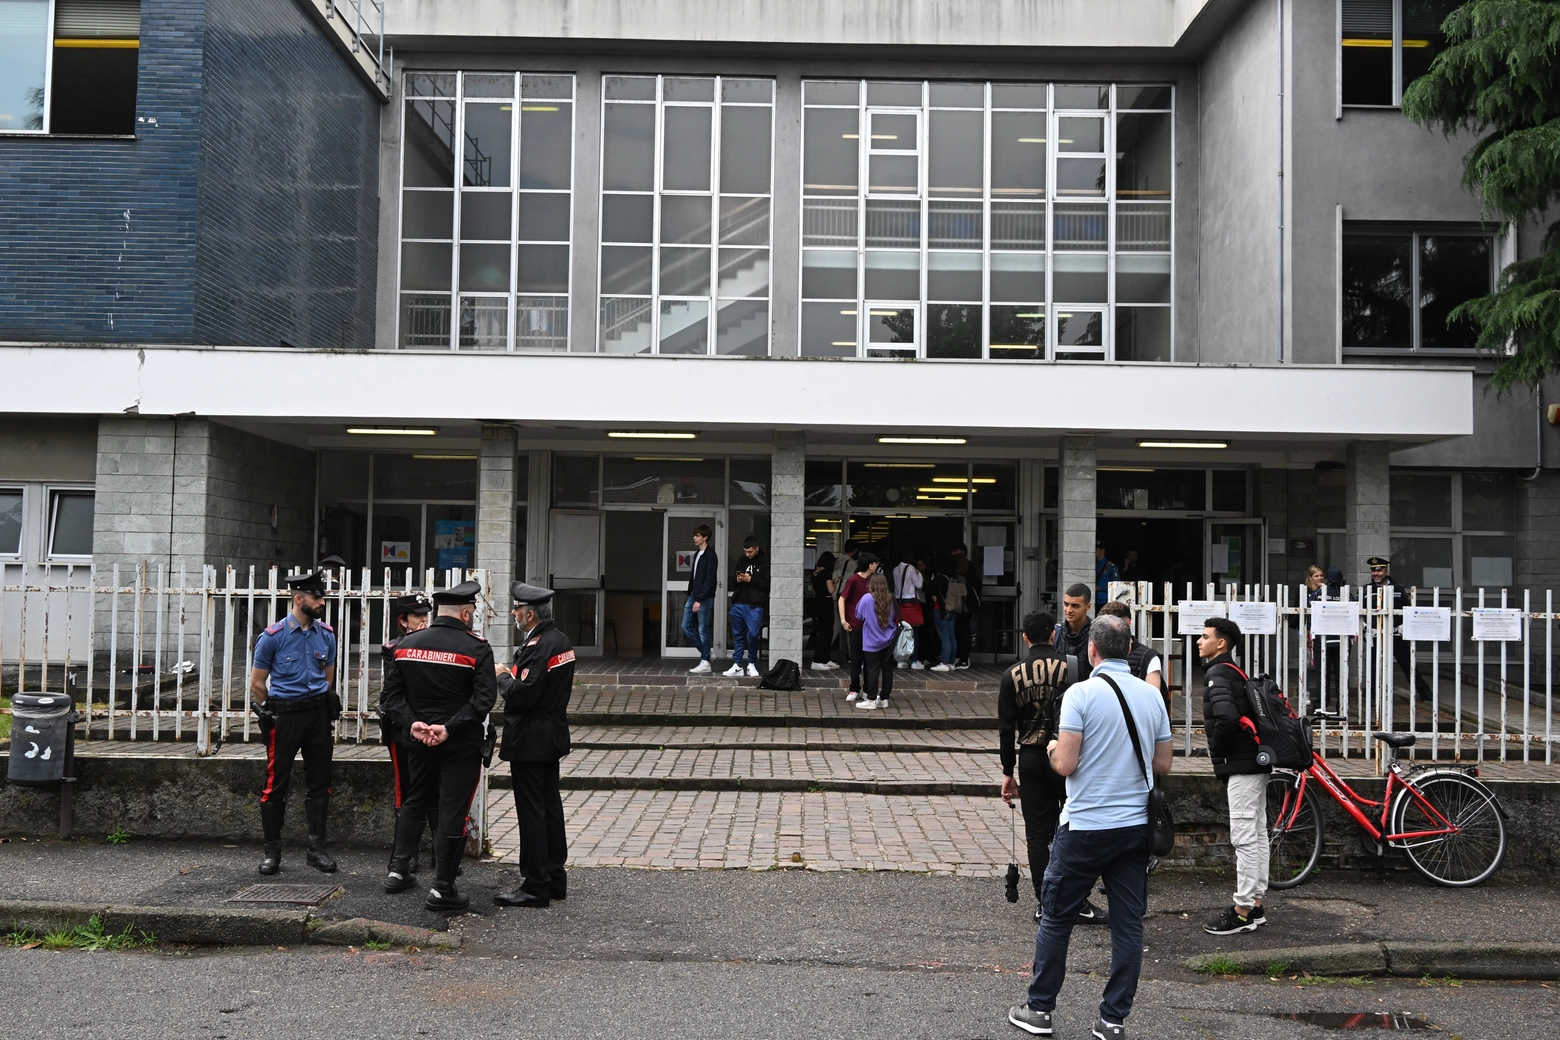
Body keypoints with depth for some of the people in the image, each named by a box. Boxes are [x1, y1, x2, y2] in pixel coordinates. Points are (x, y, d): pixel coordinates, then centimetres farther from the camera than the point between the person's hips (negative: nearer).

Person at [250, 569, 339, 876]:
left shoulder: (326, 634, 6)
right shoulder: (273, 635, -6)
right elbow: (257, 683, 1)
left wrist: (322, 704, 15)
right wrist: (271, 713, 5)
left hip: (318, 713, 4)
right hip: (284, 715, -4)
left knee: (319, 782, 6)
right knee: (276, 783, 0)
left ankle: (317, 848, 14)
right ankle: (272, 850, 11)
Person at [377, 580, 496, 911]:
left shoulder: (407, 644, 3)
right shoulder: (476, 648, -11)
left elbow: (391, 694, 0)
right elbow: (484, 698, -20)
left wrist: (411, 723, -8)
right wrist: (449, 728, -20)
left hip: (419, 740, 5)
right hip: (461, 745, -5)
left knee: (415, 802, 23)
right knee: (453, 810, 1)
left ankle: (398, 869, 25)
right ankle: (442, 889, 3)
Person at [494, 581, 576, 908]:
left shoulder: (539, 647, -21)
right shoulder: (561, 640, 9)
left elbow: (523, 694, -27)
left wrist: (503, 677, -10)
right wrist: (514, 676, 8)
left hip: (530, 741, -10)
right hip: (553, 737, 10)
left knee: (530, 811, -3)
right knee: (550, 806, 15)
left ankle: (536, 886, 4)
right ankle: (555, 879, 24)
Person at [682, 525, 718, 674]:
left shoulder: (710, 556, -12)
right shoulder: (697, 554, 15)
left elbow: (709, 580, -18)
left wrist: (699, 599, -21)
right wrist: (690, 595, 14)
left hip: (704, 598, -9)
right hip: (693, 596, 9)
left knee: (703, 630, -4)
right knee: (686, 626, 7)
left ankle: (705, 662, 3)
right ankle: (704, 652, 20)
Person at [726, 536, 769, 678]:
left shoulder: (764, 563, -3)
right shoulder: (741, 561, 14)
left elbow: (767, 584, -11)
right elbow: (732, 580, 22)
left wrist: (751, 579, -16)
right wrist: (737, 579, 0)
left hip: (754, 606, -5)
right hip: (738, 604, 5)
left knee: (753, 635, -5)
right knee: (738, 635, 9)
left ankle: (751, 664, 12)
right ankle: (737, 665, 14)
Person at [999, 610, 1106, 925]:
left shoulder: (1012, 675, 0)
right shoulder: (1070, 668, -6)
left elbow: (1006, 728, 1)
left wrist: (1008, 771, 8)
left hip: (1031, 758, 2)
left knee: (1037, 834, 7)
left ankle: (1044, 904, 11)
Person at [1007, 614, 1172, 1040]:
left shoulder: (1081, 693, -13)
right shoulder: (1152, 695, 4)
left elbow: (1066, 764, -16)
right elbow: (1163, 764, 10)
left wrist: (1052, 748, 5)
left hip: (1086, 827, -5)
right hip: (1135, 825, 5)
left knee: (1056, 918, 9)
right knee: (1129, 925, 9)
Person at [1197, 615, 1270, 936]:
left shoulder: (1217, 674, -13)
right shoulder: (1235, 672, 18)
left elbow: (1226, 717, -30)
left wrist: (1217, 750, -13)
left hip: (1240, 765, -11)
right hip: (1255, 762, 11)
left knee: (1244, 837, -7)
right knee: (1257, 834, 13)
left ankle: (1242, 912, -4)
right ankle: (1255, 905, 20)